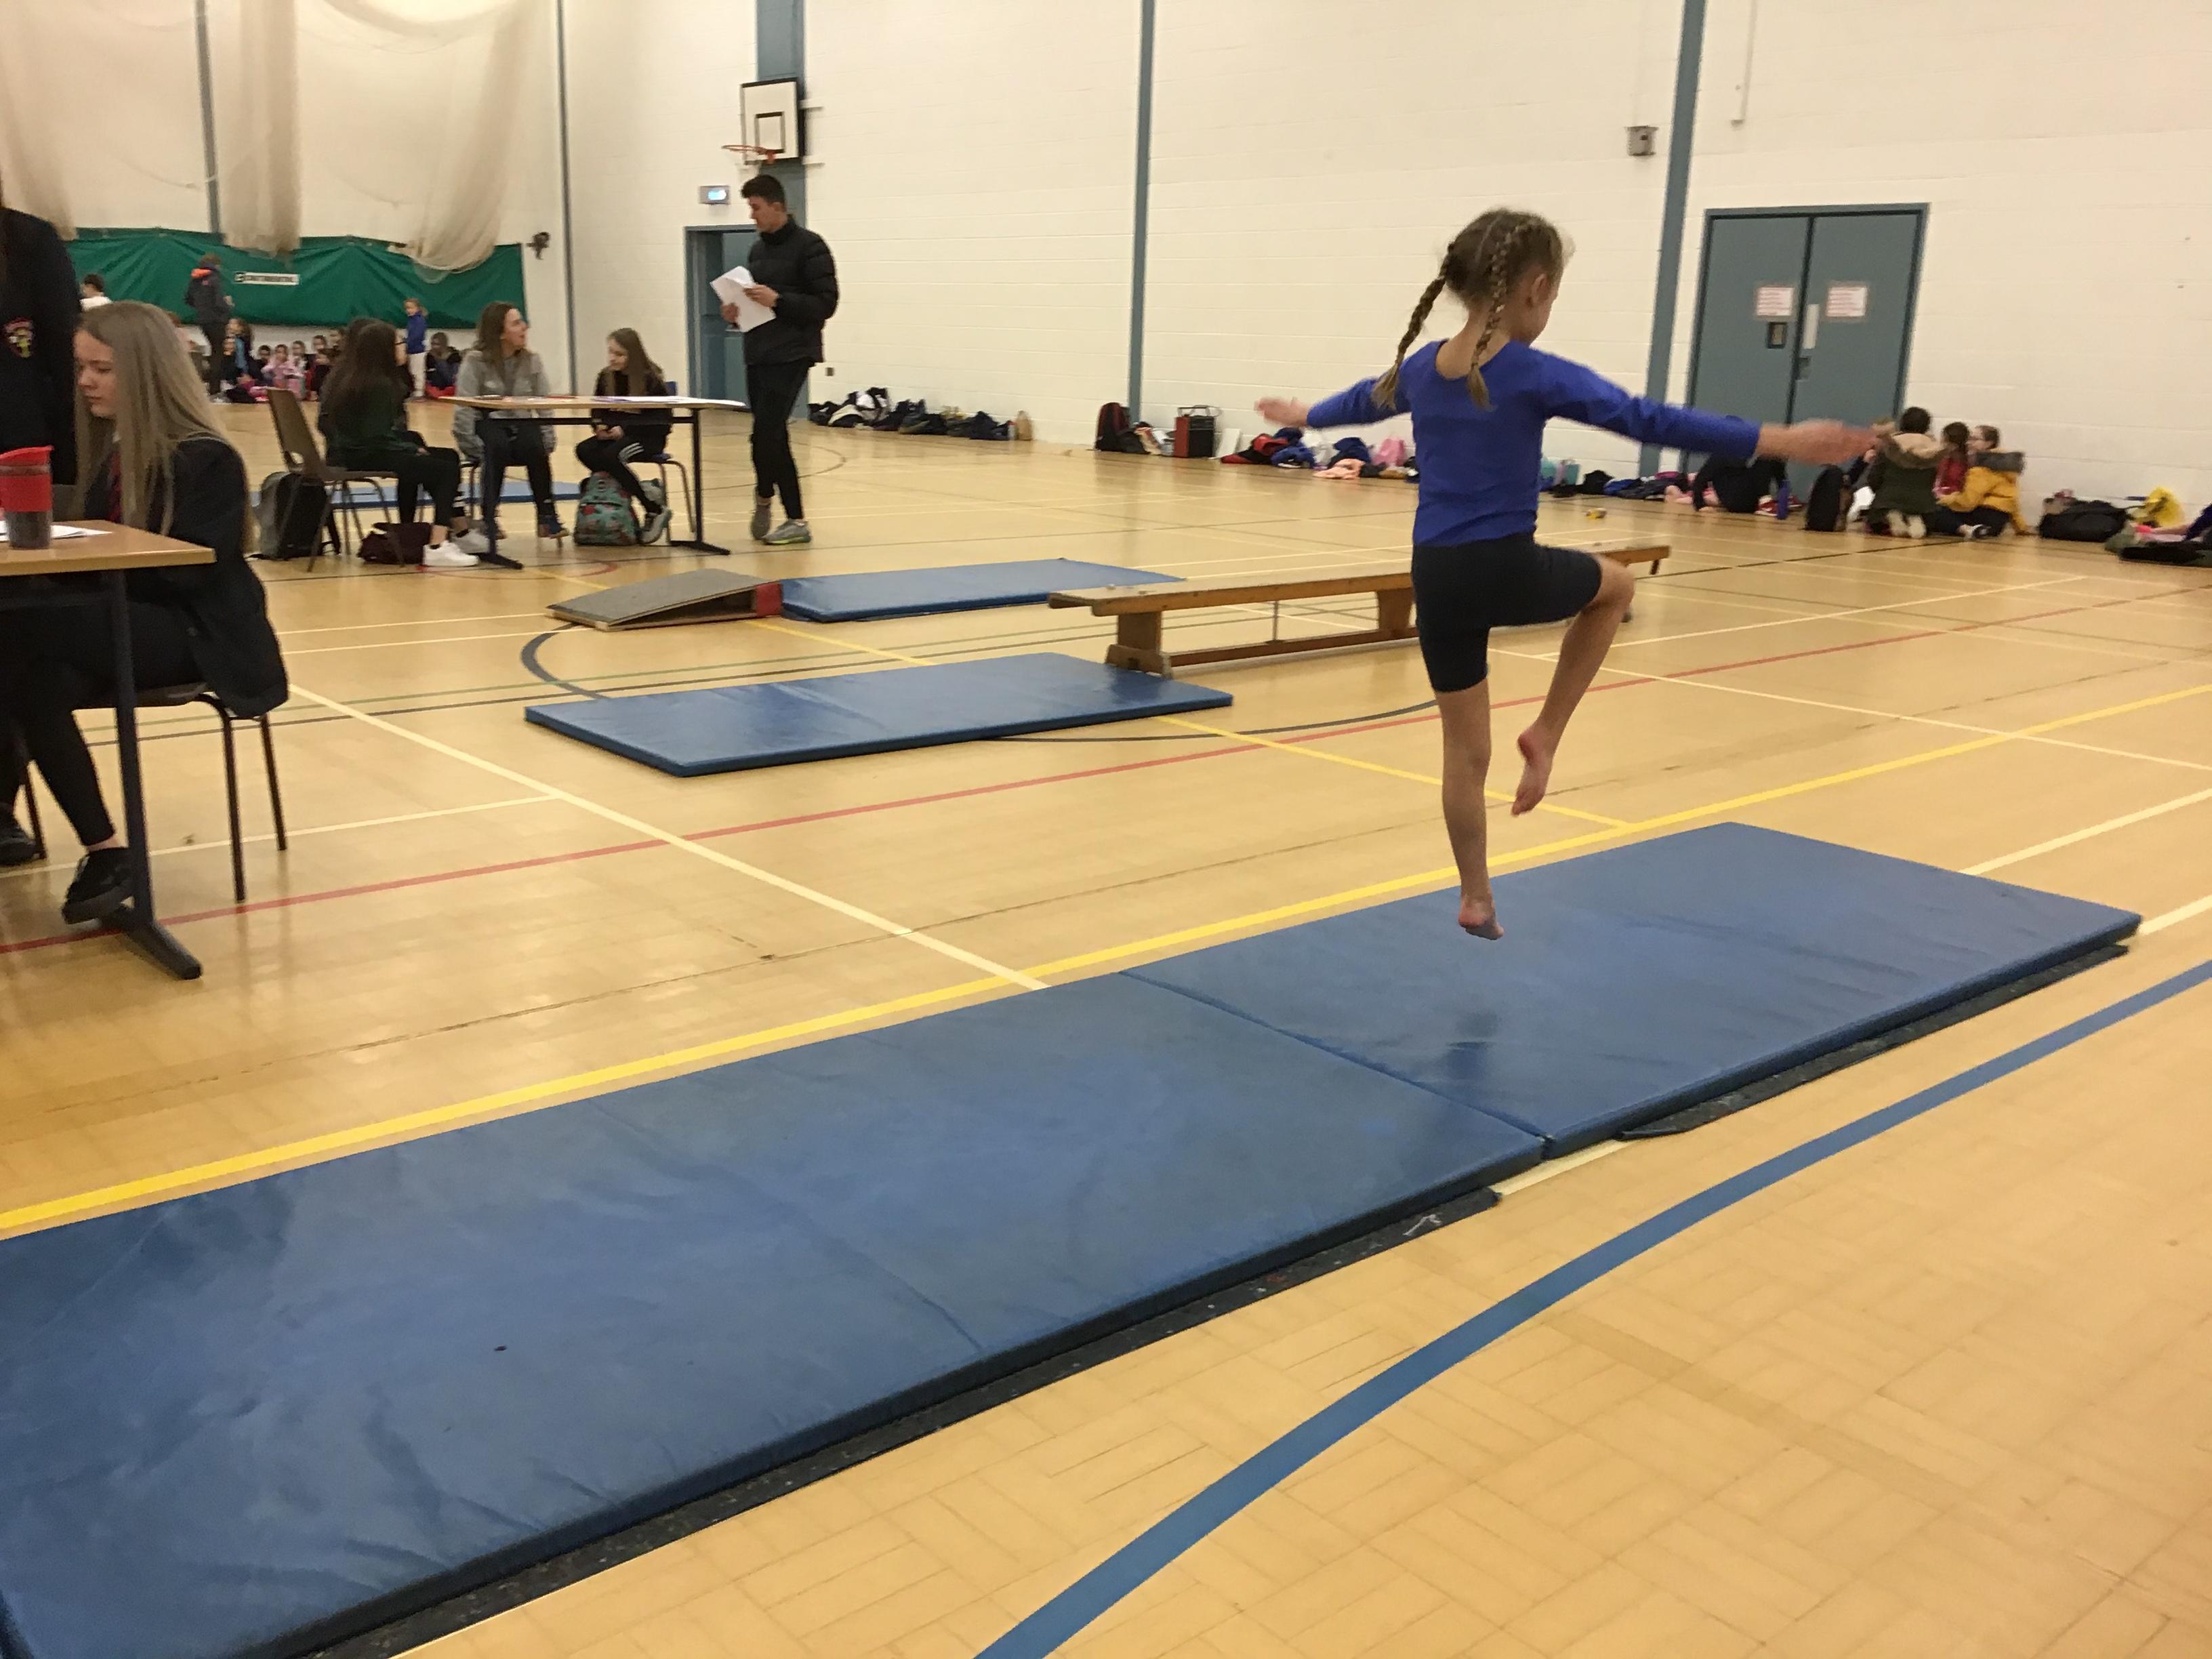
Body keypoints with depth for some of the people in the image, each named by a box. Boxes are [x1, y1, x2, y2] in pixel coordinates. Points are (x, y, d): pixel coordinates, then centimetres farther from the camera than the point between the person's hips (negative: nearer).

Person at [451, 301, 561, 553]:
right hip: (487, 425, -2)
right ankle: (488, 520, -28)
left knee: (536, 447, -31)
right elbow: (464, 407, -10)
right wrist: (469, 442, -21)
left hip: (523, 425, 3)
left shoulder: (531, 360, 7)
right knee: (498, 446, -36)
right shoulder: (476, 361, -4)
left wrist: (547, 435, -14)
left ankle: (547, 516, -25)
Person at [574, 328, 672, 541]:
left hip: (650, 436, -6)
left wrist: (625, 429, -20)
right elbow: (597, 411, 14)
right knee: (584, 451, -22)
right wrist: (599, 426, -10)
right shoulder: (606, 377, 8)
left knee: (611, 456, -32)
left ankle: (655, 509, -21)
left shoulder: (650, 378, -7)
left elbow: (660, 419, -11)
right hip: (614, 434, 6)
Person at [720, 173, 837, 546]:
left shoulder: (809, 247, -6)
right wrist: (738, 313, 4)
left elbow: (826, 304, -12)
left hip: (791, 356, -8)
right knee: (773, 437, 6)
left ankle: (764, 496, 11)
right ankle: (795, 519, 10)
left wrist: (778, 300, -21)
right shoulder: (758, 249, 17)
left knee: (766, 433, -15)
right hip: (758, 355, 8)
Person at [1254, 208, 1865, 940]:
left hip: (1437, 578, 5)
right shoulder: (1537, 375, -11)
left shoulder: (1419, 369, 6)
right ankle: (1545, 733, 19)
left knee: (1465, 749, 16)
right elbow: (1650, 420, -18)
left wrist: (1301, 416, 49)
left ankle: (1476, 901, 24)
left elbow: (1363, 400, 27)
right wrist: (1779, 441, -19)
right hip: (1508, 571, -5)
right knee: (1615, 583, 27)